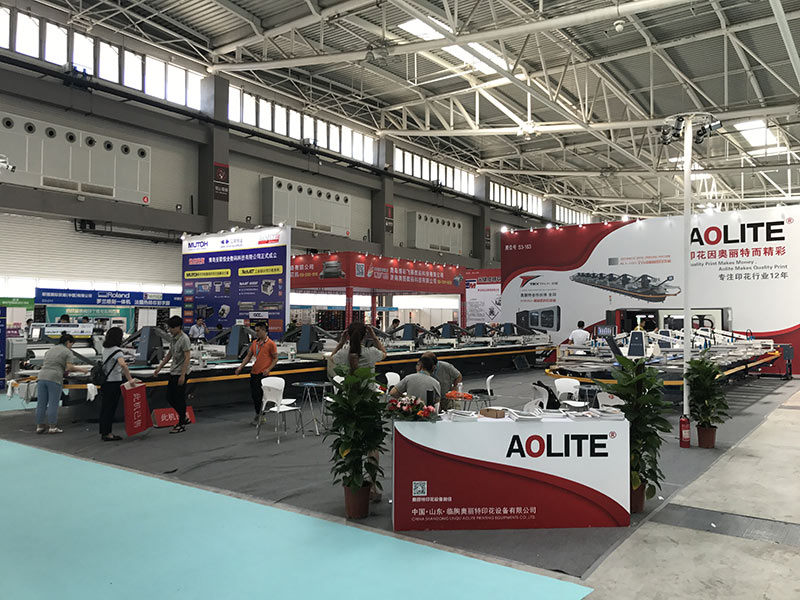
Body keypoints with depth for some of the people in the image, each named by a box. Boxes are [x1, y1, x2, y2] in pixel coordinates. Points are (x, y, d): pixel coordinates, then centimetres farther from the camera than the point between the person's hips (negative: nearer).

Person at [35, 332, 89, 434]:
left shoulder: (50, 350, 23)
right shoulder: (67, 352, 3)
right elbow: (69, 368, -8)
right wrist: (81, 370, 5)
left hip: (42, 377, 6)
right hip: (54, 379, -6)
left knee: (41, 403, 7)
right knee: (53, 404, -2)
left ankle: (39, 426, 12)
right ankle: (52, 427, 2)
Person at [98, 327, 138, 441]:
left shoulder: (105, 348, 7)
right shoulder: (117, 350, -19)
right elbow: (123, 365, -35)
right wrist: (130, 379, -32)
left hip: (105, 381, 8)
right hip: (114, 382, -8)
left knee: (104, 408, 13)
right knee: (111, 408, -2)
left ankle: (103, 432, 20)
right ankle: (107, 434, 2)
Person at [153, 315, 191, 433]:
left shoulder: (184, 339, -16)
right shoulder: (173, 338, 11)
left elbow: (187, 358, -19)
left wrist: (183, 375, -22)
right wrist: (159, 367, 19)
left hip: (181, 373, -9)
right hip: (173, 372, 9)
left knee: (180, 398, -3)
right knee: (170, 397, 12)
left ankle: (181, 424, 8)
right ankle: (184, 418, 25)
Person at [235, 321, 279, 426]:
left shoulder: (270, 344, -7)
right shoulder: (254, 342, 11)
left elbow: (275, 358, -4)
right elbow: (248, 356, 15)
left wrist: (268, 369, -16)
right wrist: (241, 367, 4)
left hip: (263, 374, -7)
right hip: (253, 373, 7)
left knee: (259, 395, -8)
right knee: (253, 395, 10)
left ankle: (258, 416, 6)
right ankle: (259, 415, 23)